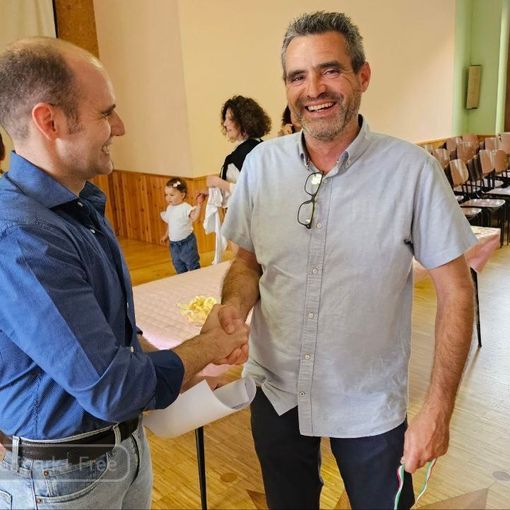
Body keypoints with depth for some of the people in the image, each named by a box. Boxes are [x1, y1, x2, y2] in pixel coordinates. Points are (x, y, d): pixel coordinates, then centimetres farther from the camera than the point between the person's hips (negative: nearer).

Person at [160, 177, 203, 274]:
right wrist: (166, 235, 21)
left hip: (187, 242, -7)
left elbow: (194, 218, -35)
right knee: (178, 266, 18)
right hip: (174, 243, 8)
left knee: (192, 264, 4)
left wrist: (198, 205, -43)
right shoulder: (169, 208, 6)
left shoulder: (186, 207, -18)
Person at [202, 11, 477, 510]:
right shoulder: (261, 163, -8)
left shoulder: (411, 169, -17)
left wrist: (438, 409, -12)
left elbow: (454, 290, -10)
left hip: (371, 404, -2)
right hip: (276, 392, 3)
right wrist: (232, 307, -17)